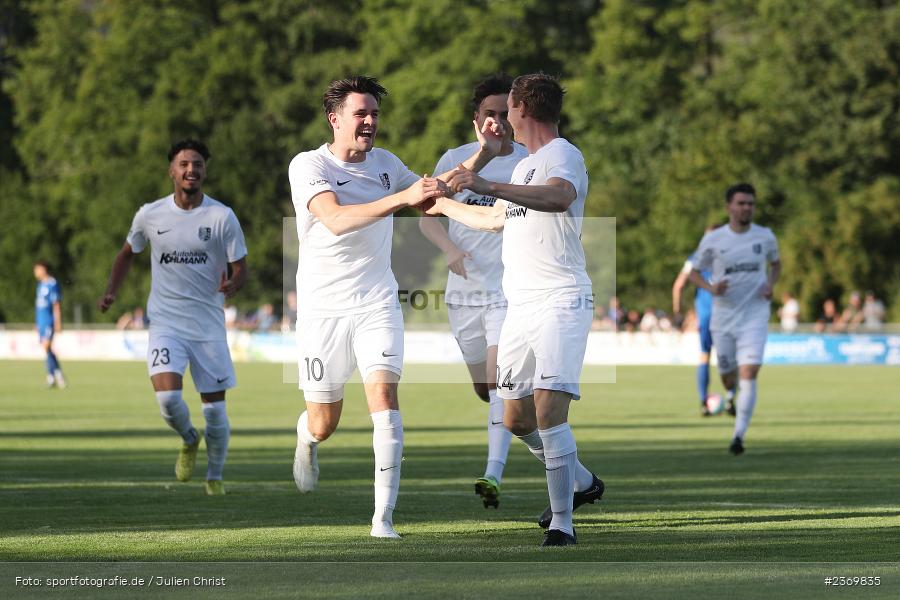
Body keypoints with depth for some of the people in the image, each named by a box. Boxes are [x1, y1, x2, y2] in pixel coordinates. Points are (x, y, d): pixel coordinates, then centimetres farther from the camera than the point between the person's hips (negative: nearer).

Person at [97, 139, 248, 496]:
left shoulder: (222, 217, -5)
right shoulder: (150, 215, 0)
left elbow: (240, 268, -2)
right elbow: (128, 253, 18)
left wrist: (232, 284, -25)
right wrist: (112, 291, 4)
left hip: (209, 325, 0)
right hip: (165, 323, 0)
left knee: (215, 409, 2)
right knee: (167, 397, -20)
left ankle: (215, 476, 26)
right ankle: (189, 440, 14)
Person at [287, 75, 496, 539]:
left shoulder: (385, 164, 6)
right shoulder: (308, 166, -11)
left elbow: (433, 199, 18)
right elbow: (336, 220, -28)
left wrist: (483, 154, 5)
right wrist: (402, 197, -39)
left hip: (377, 305, 3)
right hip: (323, 309, -3)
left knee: (384, 395, -19)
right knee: (323, 425, 5)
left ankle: (383, 517, -18)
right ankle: (306, 438, 45)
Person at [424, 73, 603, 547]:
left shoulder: (563, 155, -8)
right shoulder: (525, 166, 22)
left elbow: (559, 196, -33)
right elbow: (497, 219, 41)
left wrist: (490, 187, -43)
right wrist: (445, 205, 53)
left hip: (560, 303, -9)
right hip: (520, 308, 9)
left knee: (548, 410, -18)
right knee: (516, 419, 11)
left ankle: (562, 524, -16)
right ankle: (580, 483, 32)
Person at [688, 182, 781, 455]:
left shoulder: (765, 236, 0)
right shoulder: (713, 240, -3)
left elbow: (775, 263, 19)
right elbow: (694, 273, 6)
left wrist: (771, 284, -2)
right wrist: (710, 288, -15)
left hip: (755, 317, -1)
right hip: (723, 318, 1)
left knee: (748, 376, -17)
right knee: (729, 381, 10)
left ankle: (739, 435, -17)